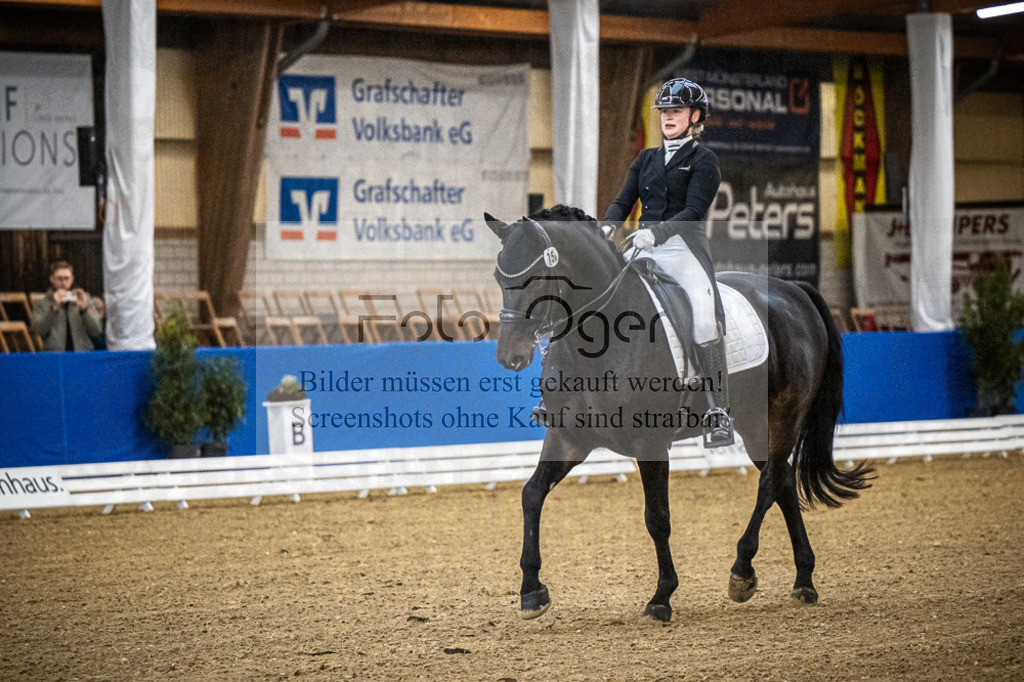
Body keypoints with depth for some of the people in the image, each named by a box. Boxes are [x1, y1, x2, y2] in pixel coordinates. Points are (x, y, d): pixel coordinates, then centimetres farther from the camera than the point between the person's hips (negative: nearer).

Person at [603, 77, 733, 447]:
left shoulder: (704, 160, 2)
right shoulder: (646, 159, 19)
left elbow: (693, 211, -11)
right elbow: (623, 201, 15)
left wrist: (656, 232, -26)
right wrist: (608, 226, -8)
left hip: (684, 248, -5)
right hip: (644, 249, 5)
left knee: (704, 321, -23)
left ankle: (719, 415, -20)